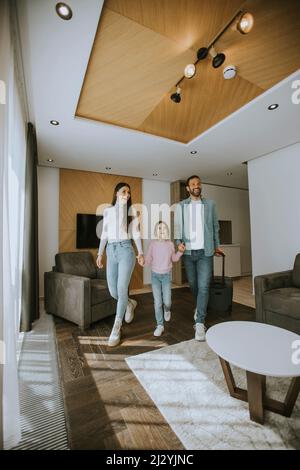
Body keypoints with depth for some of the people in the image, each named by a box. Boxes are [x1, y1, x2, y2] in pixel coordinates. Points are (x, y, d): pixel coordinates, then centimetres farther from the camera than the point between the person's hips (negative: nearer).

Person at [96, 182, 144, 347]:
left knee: (122, 288, -9)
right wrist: (100, 253, 8)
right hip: (111, 251, 3)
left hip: (126, 249, -3)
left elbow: (136, 233, 3)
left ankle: (116, 329, 7)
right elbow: (104, 234, 15)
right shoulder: (107, 211, 14)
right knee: (113, 291, 4)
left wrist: (141, 252, -9)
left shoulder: (132, 210, 7)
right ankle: (130, 304, 37)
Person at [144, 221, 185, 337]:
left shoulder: (170, 244, -7)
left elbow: (174, 259, 7)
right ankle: (160, 325, 15)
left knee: (167, 301, 0)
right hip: (155, 275, 0)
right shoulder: (153, 243, -10)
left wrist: (180, 251, -10)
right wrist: (144, 261, -27)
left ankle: (167, 310, 37)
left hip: (166, 275, 1)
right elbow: (148, 261, -5)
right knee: (157, 302, -2)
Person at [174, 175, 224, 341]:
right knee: (193, 284, 13)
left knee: (203, 286, -7)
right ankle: (199, 307, 41)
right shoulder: (181, 206, 6)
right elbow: (177, 226, 1)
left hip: (205, 251, -1)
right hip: (188, 251, 1)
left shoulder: (210, 204, 7)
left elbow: (215, 226, 11)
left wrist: (217, 246, 9)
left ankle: (200, 323, 2)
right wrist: (178, 244, -13)